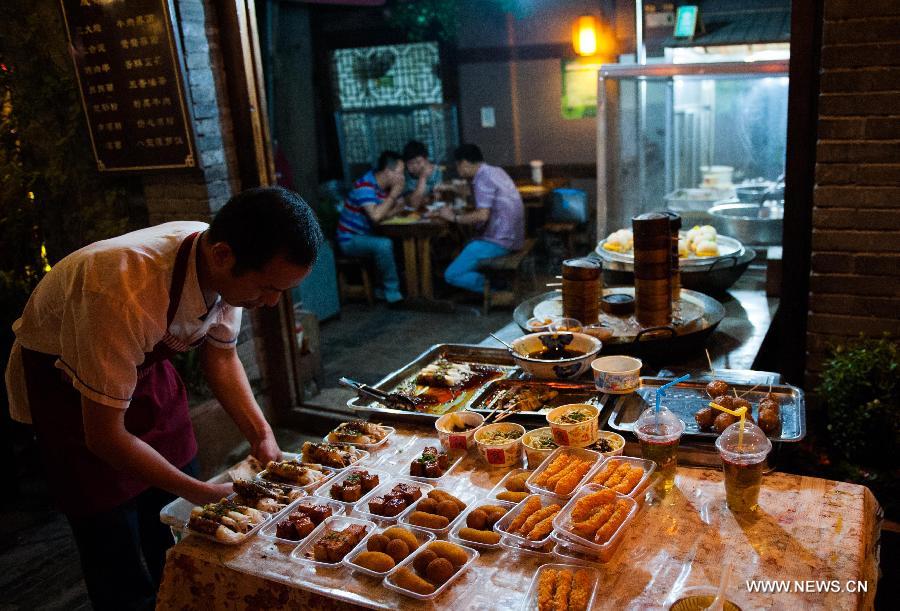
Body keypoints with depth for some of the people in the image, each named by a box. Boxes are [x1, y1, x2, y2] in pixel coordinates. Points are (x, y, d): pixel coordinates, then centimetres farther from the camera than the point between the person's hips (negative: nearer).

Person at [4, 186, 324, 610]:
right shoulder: (128, 293, -41)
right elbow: (104, 436, -30)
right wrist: (201, 493, -25)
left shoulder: (226, 268, -20)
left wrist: (262, 436, -12)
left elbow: (220, 356, -1)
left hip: (144, 362, 6)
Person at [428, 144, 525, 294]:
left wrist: (453, 217, -13)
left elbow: (482, 215, -26)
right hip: (510, 236, 10)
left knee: (452, 275, -8)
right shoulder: (495, 171, 13)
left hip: (498, 241, -10)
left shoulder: (483, 178, -16)